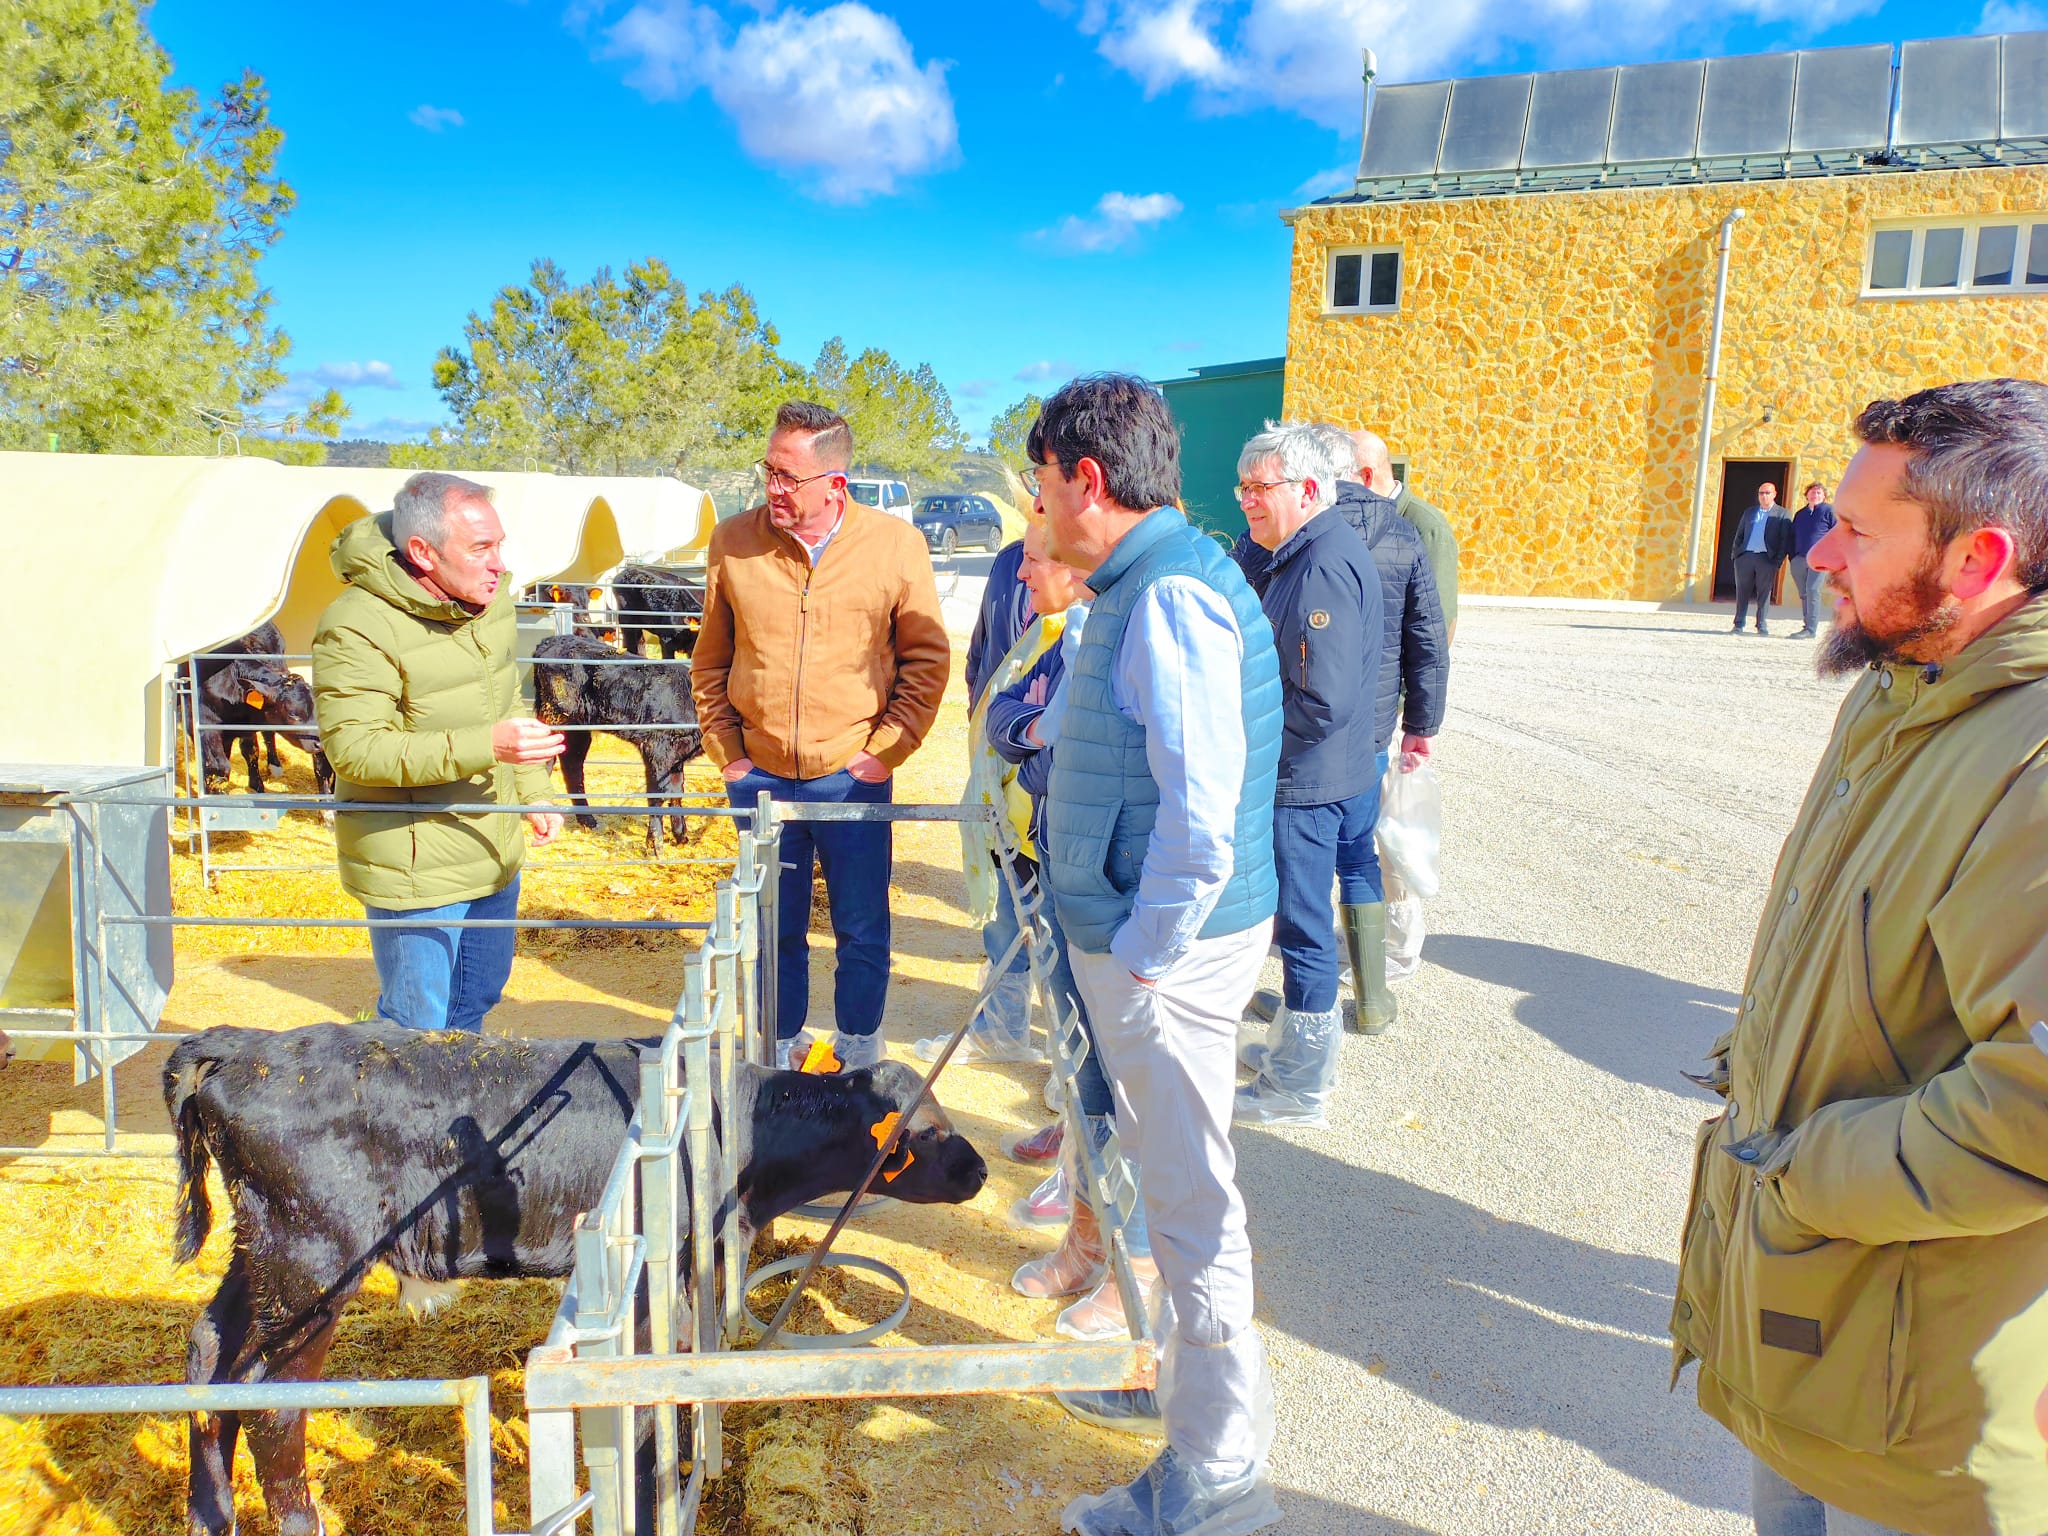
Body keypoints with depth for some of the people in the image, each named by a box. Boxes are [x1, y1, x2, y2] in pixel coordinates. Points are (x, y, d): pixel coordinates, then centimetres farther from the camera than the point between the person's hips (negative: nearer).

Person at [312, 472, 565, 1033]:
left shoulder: (490, 599, 4)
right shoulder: (358, 627, -22)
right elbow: (355, 748, -26)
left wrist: (534, 794, 13)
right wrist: (483, 746, -33)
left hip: (494, 854, 8)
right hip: (415, 870, -8)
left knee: (477, 999, 23)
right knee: (417, 1030, 3)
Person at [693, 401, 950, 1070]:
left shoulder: (896, 544, -5)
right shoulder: (733, 541, -1)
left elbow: (927, 659, 2)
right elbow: (710, 661, 9)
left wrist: (886, 748, -5)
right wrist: (725, 750, 2)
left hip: (852, 777, -1)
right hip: (759, 778, 2)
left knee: (862, 930, 10)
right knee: (774, 930, 14)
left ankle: (859, 1052, 30)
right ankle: (781, 1047, 33)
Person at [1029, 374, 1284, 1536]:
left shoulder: (1172, 595, -22)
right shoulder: (1148, 584, 11)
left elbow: (1202, 817, -27)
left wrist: (1141, 955, -18)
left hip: (1167, 955, -10)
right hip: (1139, 940, 10)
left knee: (1194, 1200, 2)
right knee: (1175, 1184, 23)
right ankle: (1180, 1380, 43)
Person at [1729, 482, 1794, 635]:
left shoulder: (1781, 514, 6)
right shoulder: (1749, 512, 18)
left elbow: (1785, 539, 0)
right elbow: (1739, 534, 19)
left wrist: (1779, 559, -8)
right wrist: (1736, 552, 5)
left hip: (1766, 558, -3)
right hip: (1745, 556, 3)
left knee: (1764, 593, -1)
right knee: (1742, 592, 3)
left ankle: (1762, 626, 2)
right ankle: (1739, 625, 8)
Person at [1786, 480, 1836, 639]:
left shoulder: (1829, 511, 4)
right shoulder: (1800, 514, 20)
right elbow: (1792, 537, 23)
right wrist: (1793, 558, 14)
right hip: (1799, 559, 6)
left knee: (1812, 591, -14)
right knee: (1804, 594, 7)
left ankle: (1811, 629, -16)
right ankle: (1807, 625, 14)